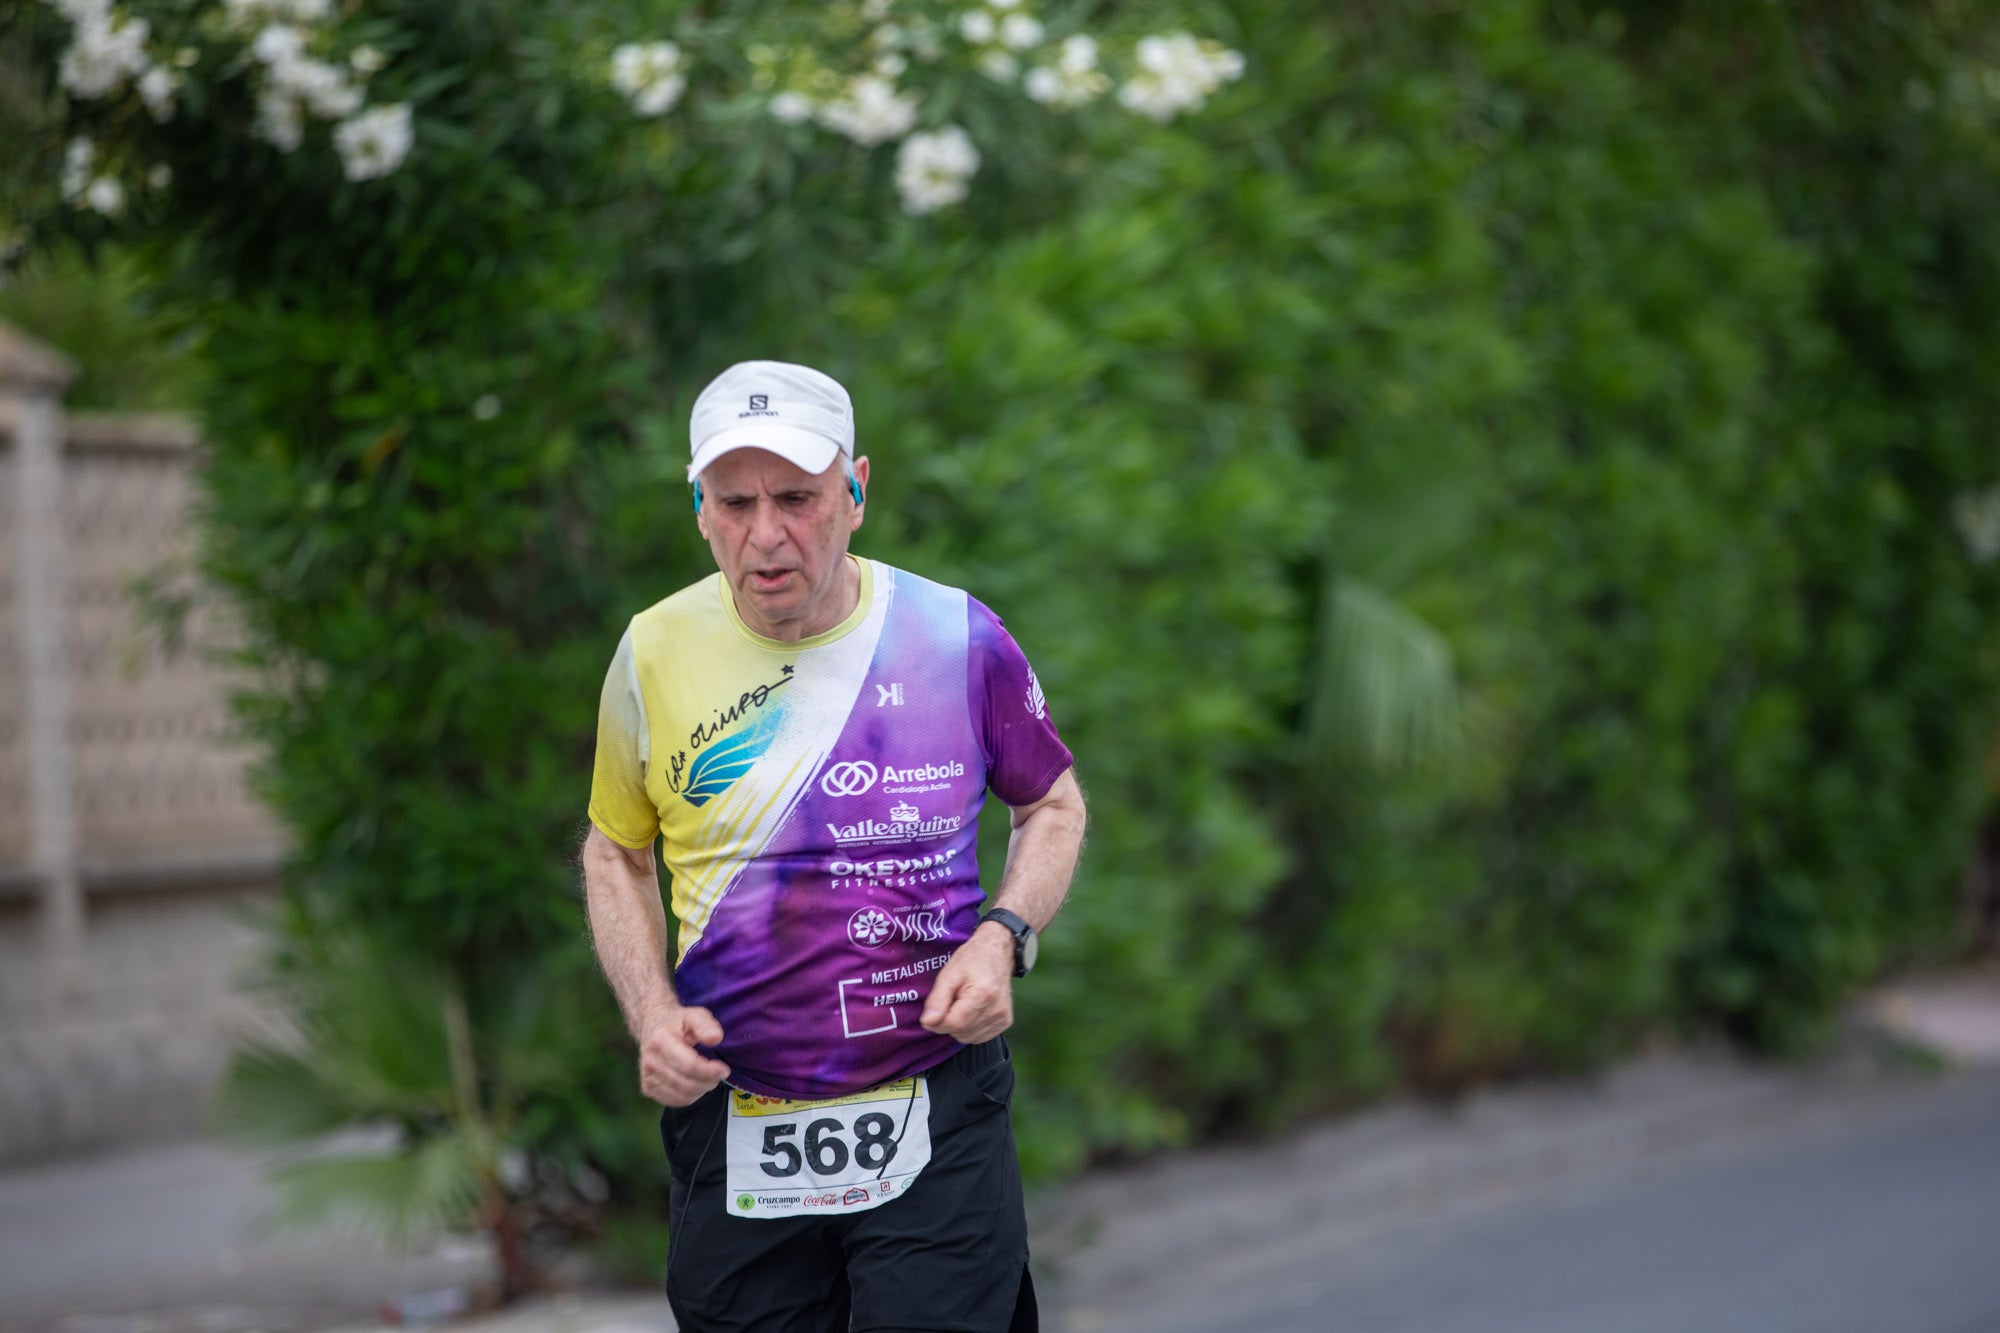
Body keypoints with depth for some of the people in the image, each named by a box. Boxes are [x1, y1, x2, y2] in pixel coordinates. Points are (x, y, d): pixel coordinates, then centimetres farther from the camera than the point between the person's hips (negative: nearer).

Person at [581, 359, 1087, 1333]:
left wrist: (1002, 936, -6)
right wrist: (651, 1013, -2)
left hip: (938, 1131, -1)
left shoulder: (958, 638, -4)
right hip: (730, 1131, 2)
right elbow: (616, 851, 14)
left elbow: (1053, 805, 12)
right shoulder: (655, 652, -1)